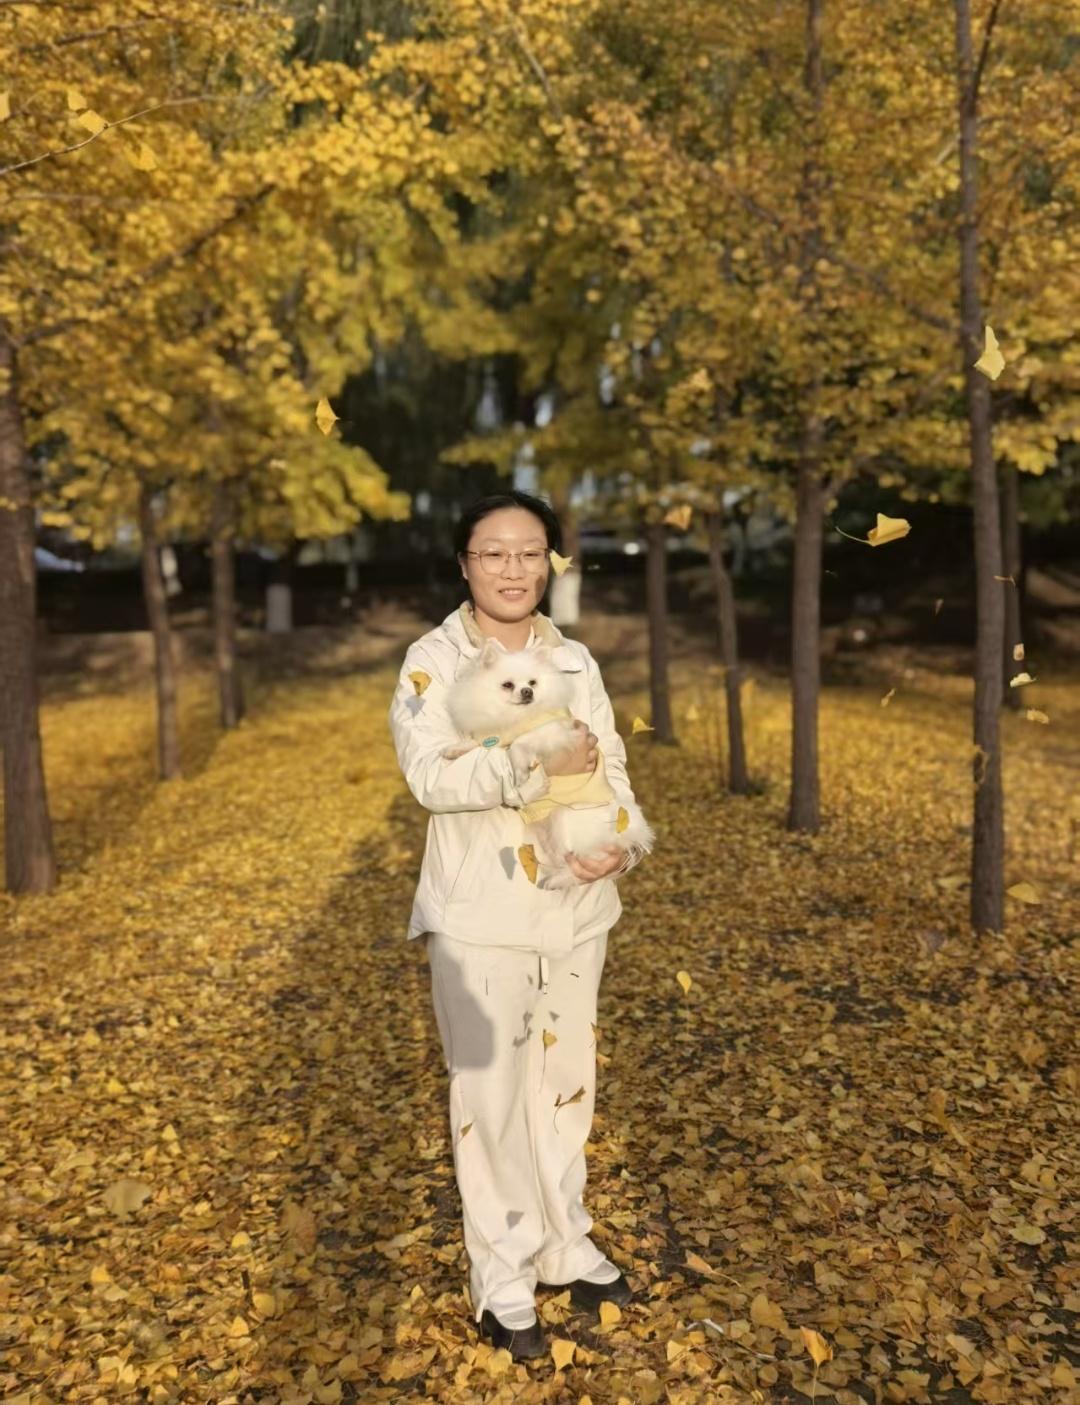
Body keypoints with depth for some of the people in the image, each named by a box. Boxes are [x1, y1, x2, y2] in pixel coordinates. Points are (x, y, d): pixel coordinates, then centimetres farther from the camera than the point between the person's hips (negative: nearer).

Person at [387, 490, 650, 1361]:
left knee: (566, 1079, 17)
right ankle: (503, 1278, 24)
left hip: (575, 908, 5)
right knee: (491, 1093, 5)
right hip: (481, 916, -4)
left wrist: (623, 842, -14)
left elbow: (613, 766, 5)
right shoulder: (432, 661, -7)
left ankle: (565, 1247, 37)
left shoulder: (576, 659, 7)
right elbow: (430, 775, -20)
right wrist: (545, 766, -25)